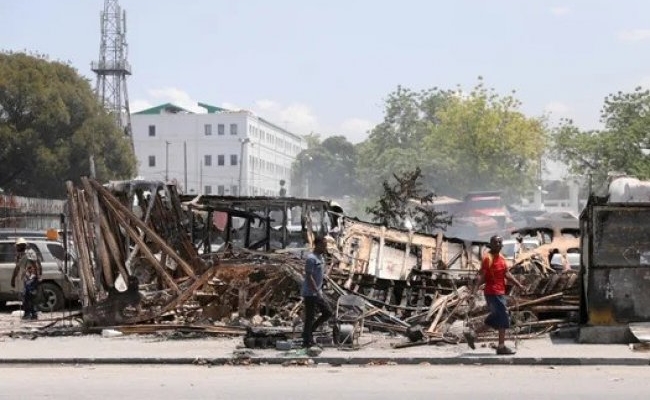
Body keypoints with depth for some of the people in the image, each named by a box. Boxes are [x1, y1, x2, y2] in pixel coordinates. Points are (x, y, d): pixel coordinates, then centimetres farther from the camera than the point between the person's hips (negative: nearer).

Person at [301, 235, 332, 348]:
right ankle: (306, 341, 7)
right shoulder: (311, 258, -18)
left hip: (317, 293, 9)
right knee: (310, 317, -2)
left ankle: (310, 331, 20)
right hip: (310, 293, -9)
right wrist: (317, 291, -23)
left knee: (327, 312, 10)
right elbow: (309, 277, -22)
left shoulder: (320, 257, 12)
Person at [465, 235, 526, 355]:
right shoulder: (488, 258, -14)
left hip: (499, 292, 9)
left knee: (494, 319, 14)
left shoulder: (501, 257, 14)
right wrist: (473, 292, -28)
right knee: (504, 318, -7)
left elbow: (507, 273, 17)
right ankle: (501, 347, -1)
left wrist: (518, 284, 8)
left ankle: (472, 334, 19)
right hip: (493, 292, -9)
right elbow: (481, 276, -21)